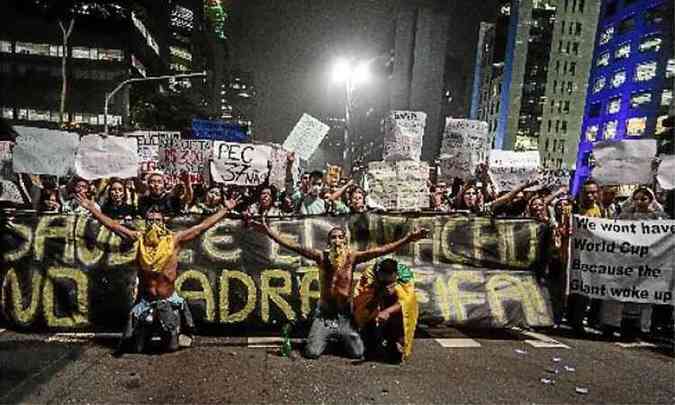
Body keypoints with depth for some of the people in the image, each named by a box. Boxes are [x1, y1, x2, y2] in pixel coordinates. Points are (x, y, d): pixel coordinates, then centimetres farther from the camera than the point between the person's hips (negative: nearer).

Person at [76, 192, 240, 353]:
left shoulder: (174, 239, -12)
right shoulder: (139, 238, -8)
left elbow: (202, 226, -14)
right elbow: (112, 225, -5)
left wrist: (225, 209, -16)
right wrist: (92, 208, -8)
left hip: (168, 298, -1)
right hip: (146, 299, 1)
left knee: (171, 346, 13)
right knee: (137, 347, 12)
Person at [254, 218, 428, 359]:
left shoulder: (352, 257, -8)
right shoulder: (321, 257, -9)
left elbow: (381, 251, -16)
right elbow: (296, 247, -16)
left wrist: (407, 239, -25)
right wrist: (270, 233, -25)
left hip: (345, 314, 1)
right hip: (324, 313, 0)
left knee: (357, 353, -4)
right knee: (311, 353, -9)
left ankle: (341, 339, 29)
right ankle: (327, 339, 26)